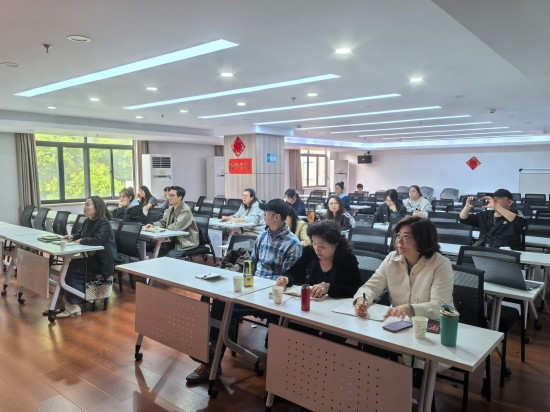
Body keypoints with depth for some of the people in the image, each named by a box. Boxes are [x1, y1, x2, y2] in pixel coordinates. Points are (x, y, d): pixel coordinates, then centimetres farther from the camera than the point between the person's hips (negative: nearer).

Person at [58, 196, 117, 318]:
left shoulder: (104, 223, -16)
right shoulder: (88, 221, 11)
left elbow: (97, 240, -29)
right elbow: (81, 234, 27)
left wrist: (81, 241, -16)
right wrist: (73, 236, 6)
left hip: (103, 261, -8)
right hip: (92, 256, 8)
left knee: (73, 268, -18)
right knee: (72, 267, -11)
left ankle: (73, 305, -10)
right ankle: (73, 304, -6)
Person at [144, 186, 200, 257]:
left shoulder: (185, 211, -21)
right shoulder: (171, 208, 7)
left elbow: (176, 227, -29)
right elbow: (163, 222, 13)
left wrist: (167, 227, -10)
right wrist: (153, 225, -6)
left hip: (187, 243, -8)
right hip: (175, 239, 8)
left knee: (169, 255, -21)